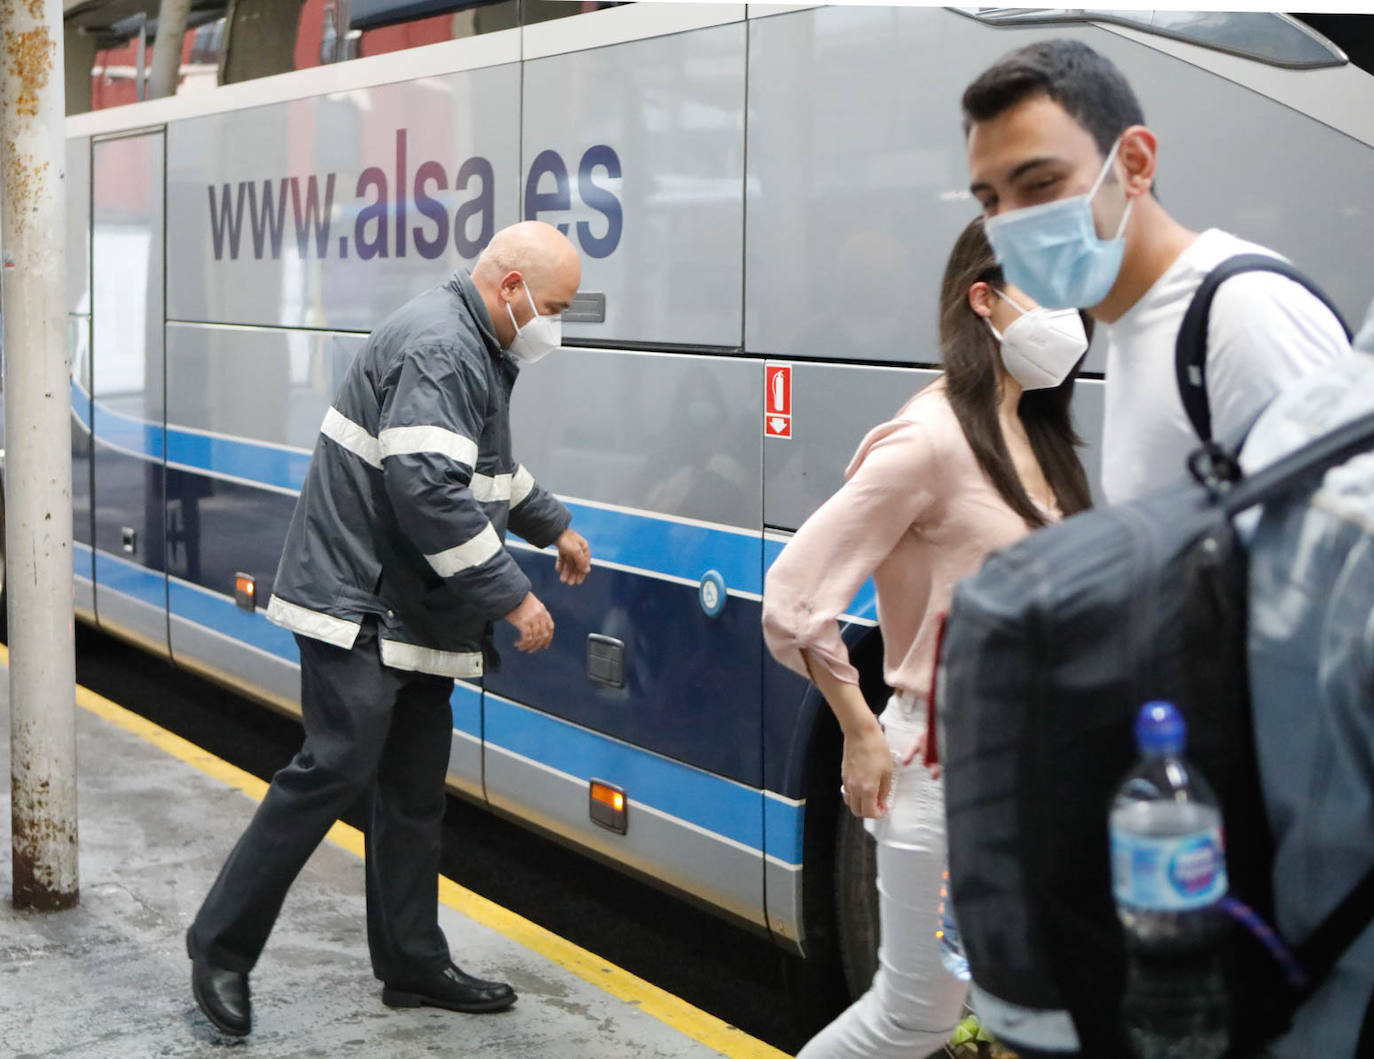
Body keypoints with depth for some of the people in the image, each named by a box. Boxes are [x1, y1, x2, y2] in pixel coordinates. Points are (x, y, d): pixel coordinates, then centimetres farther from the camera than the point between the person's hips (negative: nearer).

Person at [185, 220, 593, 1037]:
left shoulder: (478, 350, 15)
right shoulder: (437, 348, -20)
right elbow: (431, 492, -28)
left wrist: (553, 525, 37)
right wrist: (512, 597, -24)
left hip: (413, 610, 11)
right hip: (359, 605, -11)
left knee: (414, 787, 12)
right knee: (336, 769, -12)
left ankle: (413, 964, 20)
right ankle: (222, 948, 1)